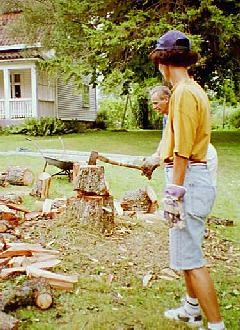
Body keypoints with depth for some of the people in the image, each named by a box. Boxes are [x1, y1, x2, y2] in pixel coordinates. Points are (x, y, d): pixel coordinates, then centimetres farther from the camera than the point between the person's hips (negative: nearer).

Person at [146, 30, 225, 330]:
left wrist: (175, 192, -19)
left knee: (190, 258, -5)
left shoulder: (183, 92, -16)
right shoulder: (193, 89, 15)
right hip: (193, 176, 11)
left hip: (188, 179, -11)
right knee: (187, 250, 22)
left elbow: (183, 150, -21)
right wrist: (156, 159, 35)